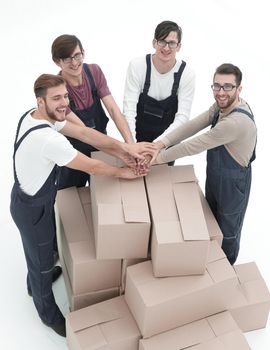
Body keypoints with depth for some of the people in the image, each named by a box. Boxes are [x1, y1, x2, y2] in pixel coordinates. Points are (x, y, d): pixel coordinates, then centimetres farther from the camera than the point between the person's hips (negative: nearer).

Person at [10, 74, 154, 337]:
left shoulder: (34, 116, -9)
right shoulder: (48, 139, -38)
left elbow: (83, 132, -9)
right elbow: (92, 167, -26)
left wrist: (122, 148, -16)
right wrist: (122, 172, -9)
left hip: (25, 196, 9)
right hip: (33, 209, -9)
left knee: (37, 251, 33)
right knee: (43, 260, 14)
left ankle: (35, 284, 62)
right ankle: (49, 315, 39)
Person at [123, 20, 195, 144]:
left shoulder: (186, 74, -13)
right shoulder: (137, 65, -14)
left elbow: (182, 116, -16)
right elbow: (129, 108, -18)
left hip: (167, 141, 0)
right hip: (137, 138, 0)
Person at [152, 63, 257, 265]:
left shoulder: (237, 122, -37)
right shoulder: (223, 105, -8)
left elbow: (195, 145, -33)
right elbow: (194, 125, -15)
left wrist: (157, 158, -25)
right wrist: (161, 143, -28)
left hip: (233, 182, -8)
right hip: (215, 175, 9)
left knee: (227, 231, 16)